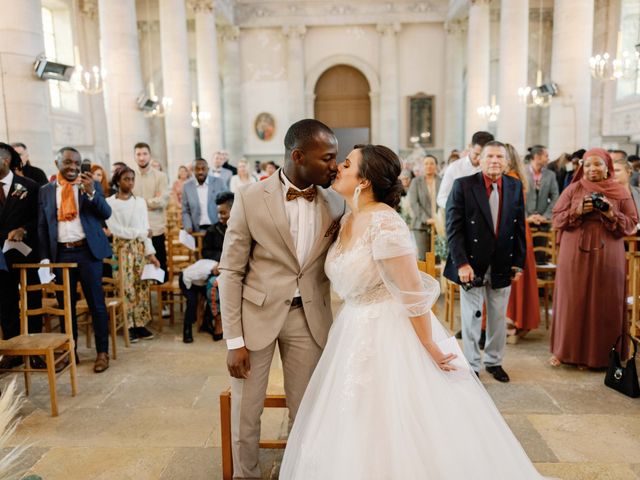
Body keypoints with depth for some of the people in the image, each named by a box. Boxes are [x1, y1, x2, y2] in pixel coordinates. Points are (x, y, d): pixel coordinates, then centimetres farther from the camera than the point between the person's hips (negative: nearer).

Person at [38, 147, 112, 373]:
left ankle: (102, 352, 8)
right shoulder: (46, 190, 9)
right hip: (61, 254, 2)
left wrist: (91, 192, -20)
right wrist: (45, 257, 2)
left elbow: (106, 214, -5)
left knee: (96, 303, 0)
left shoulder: (91, 185, 5)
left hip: (88, 251, -2)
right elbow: (42, 226, 9)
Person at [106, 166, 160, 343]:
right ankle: (130, 326, 5)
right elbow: (115, 229, -8)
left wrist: (150, 252, -5)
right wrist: (139, 233, -10)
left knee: (142, 286, 2)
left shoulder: (140, 202, 8)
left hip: (140, 248, 3)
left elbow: (146, 228, 3)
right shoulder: (109, 202, -1)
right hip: (122, 248, -3)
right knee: (127, 287, -3)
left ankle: (141, 324, 10)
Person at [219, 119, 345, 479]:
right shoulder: (250, 198, -11)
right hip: (258, 314, -2)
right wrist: (234, 340, -9)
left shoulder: (336, 203, -2)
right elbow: (231, 271, -7)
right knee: (246, 411, 12)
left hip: (310, 317, 2)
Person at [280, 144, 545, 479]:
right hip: (355, 332, 9)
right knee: (357, 435, 19)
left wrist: (430, 347, -14)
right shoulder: (348, 220, 5)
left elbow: (414, 294, -20)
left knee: (392, 433, 6)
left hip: (389, 335, -8)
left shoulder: (384, 224, -22)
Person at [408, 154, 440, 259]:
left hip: (439, 225, 1)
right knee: (423, 258, -5)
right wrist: (426, 219, -10)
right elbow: (414, 203, -1)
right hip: (422, 225, -1)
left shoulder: (441, 182, 7)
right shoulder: (416, 182, 6)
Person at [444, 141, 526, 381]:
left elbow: (519, 227, 8)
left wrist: (519, 262, 5)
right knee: (471, 318, 8)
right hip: (472, 264, -3)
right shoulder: (463, 185, -8)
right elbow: (454, 227, -12)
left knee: (499, 317, 14)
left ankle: (494, 361, 34)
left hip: (502, 265, 4)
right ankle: (472, 366, 24)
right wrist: (461, 263, -17)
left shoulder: (515, 187, 4)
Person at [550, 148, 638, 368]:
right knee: (572, 302, 4)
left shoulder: (621, 192, 4)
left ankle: (602, 354, 17)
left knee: (605, 305, 4)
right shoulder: (573, 189, 4)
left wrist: (612, 215, -16)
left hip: (608, 257, 0)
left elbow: (632, 225, 2)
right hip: (575, 255, 0)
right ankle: (565, 350, 15)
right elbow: (557, 219, 1)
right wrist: (577, 211, -15)